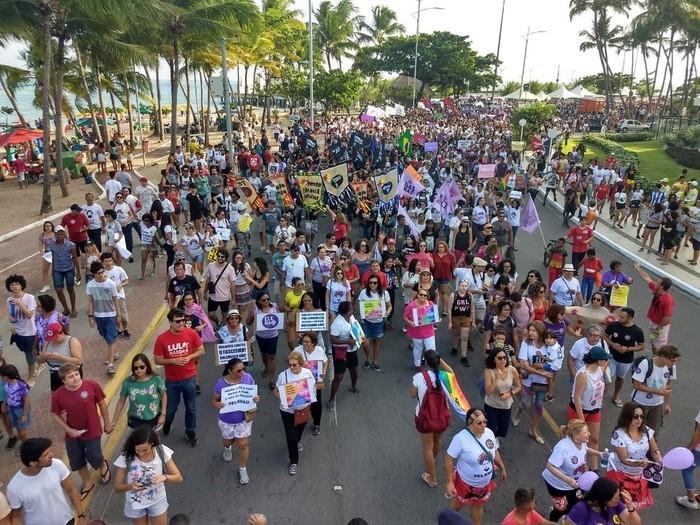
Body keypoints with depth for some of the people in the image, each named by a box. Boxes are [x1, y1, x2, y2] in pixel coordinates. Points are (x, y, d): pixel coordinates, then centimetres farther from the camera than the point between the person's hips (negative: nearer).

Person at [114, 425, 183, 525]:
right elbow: (118, 486, -13)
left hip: (157, 501, 0)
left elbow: (179, 478, -14)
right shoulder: (126, 457, -24)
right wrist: (130, 486, -34)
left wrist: (165, 477, -34)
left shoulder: (162, 452, -22)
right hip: (135, 503, 0)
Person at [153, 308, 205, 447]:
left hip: (189, 378, 1)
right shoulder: (162, 338, -16)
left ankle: (191, 432, 36)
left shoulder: (191, 333, -13)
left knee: (191, 408, 13)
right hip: (172, 380, 0)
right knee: (171, 408, 18)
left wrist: (189, 357, -18)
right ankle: (167, 423, 51)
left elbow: (201, 350, -2)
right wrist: (173, 360, -22)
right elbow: (157, 360, -8)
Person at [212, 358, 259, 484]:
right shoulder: (221, 383, -24)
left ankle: (243, 469, 32)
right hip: (226, 420, 0)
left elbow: (254, 392, -4)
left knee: (244, 444, 8)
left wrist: (256, 398, -27)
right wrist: (217, 405, -35)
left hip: (244, 418, 0)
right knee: (228, 440, 26)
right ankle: (227, 448, 64)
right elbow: (214, 400, -11)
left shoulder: (248, 378, -21)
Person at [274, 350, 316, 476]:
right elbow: (276, 391, -7)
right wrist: (282, 399, -25)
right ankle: (294, 461, 23)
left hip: (304, 409, 3)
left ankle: (297, 442, 62)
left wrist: (310, 398, -18)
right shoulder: (283, 375, -21)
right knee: (291, 436, 2)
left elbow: (313, 387, 1)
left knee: (300, 429, 28)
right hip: (288, 411, -3)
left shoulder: (307, 373, -14)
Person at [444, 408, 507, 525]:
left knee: (478, 506, 26)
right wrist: (449, 482, -24)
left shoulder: (489, 433, -13)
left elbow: (494, 452, 5)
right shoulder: (461, 438, -33)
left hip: (485, 482, 4)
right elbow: (449, 459, -26)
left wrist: (502, 468, 13)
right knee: (458, 503, 23)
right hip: (465, 482, -4)